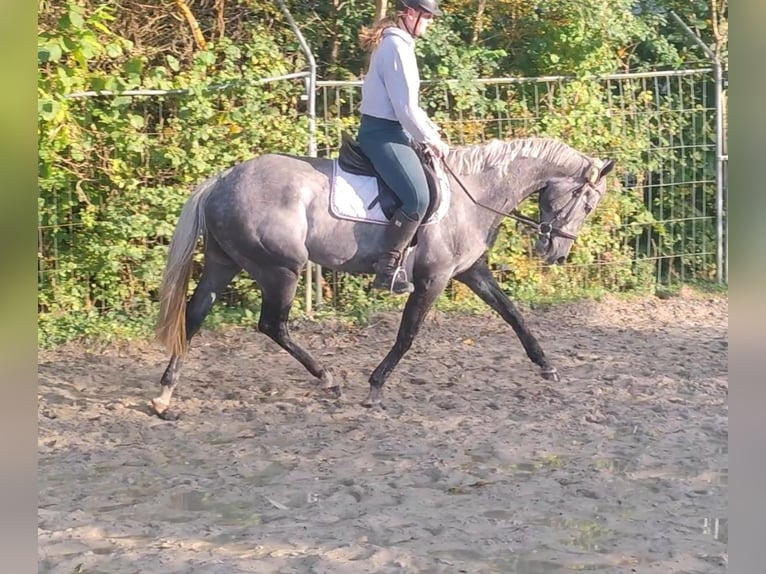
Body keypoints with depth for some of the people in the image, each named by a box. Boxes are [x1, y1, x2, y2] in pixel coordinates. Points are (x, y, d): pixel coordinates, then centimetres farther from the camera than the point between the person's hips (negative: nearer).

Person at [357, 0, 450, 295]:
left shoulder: (395, 43, 16)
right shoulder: (397, 47, -16)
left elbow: (406, 102, 23)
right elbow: (406, 108, -19)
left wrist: (433, 132, 16)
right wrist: (431, 140, -8)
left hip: (384, 129, 11)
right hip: (383, 133, -11)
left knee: (428, 186, 16)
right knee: (417, 198, -21)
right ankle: (388, 267, -15)